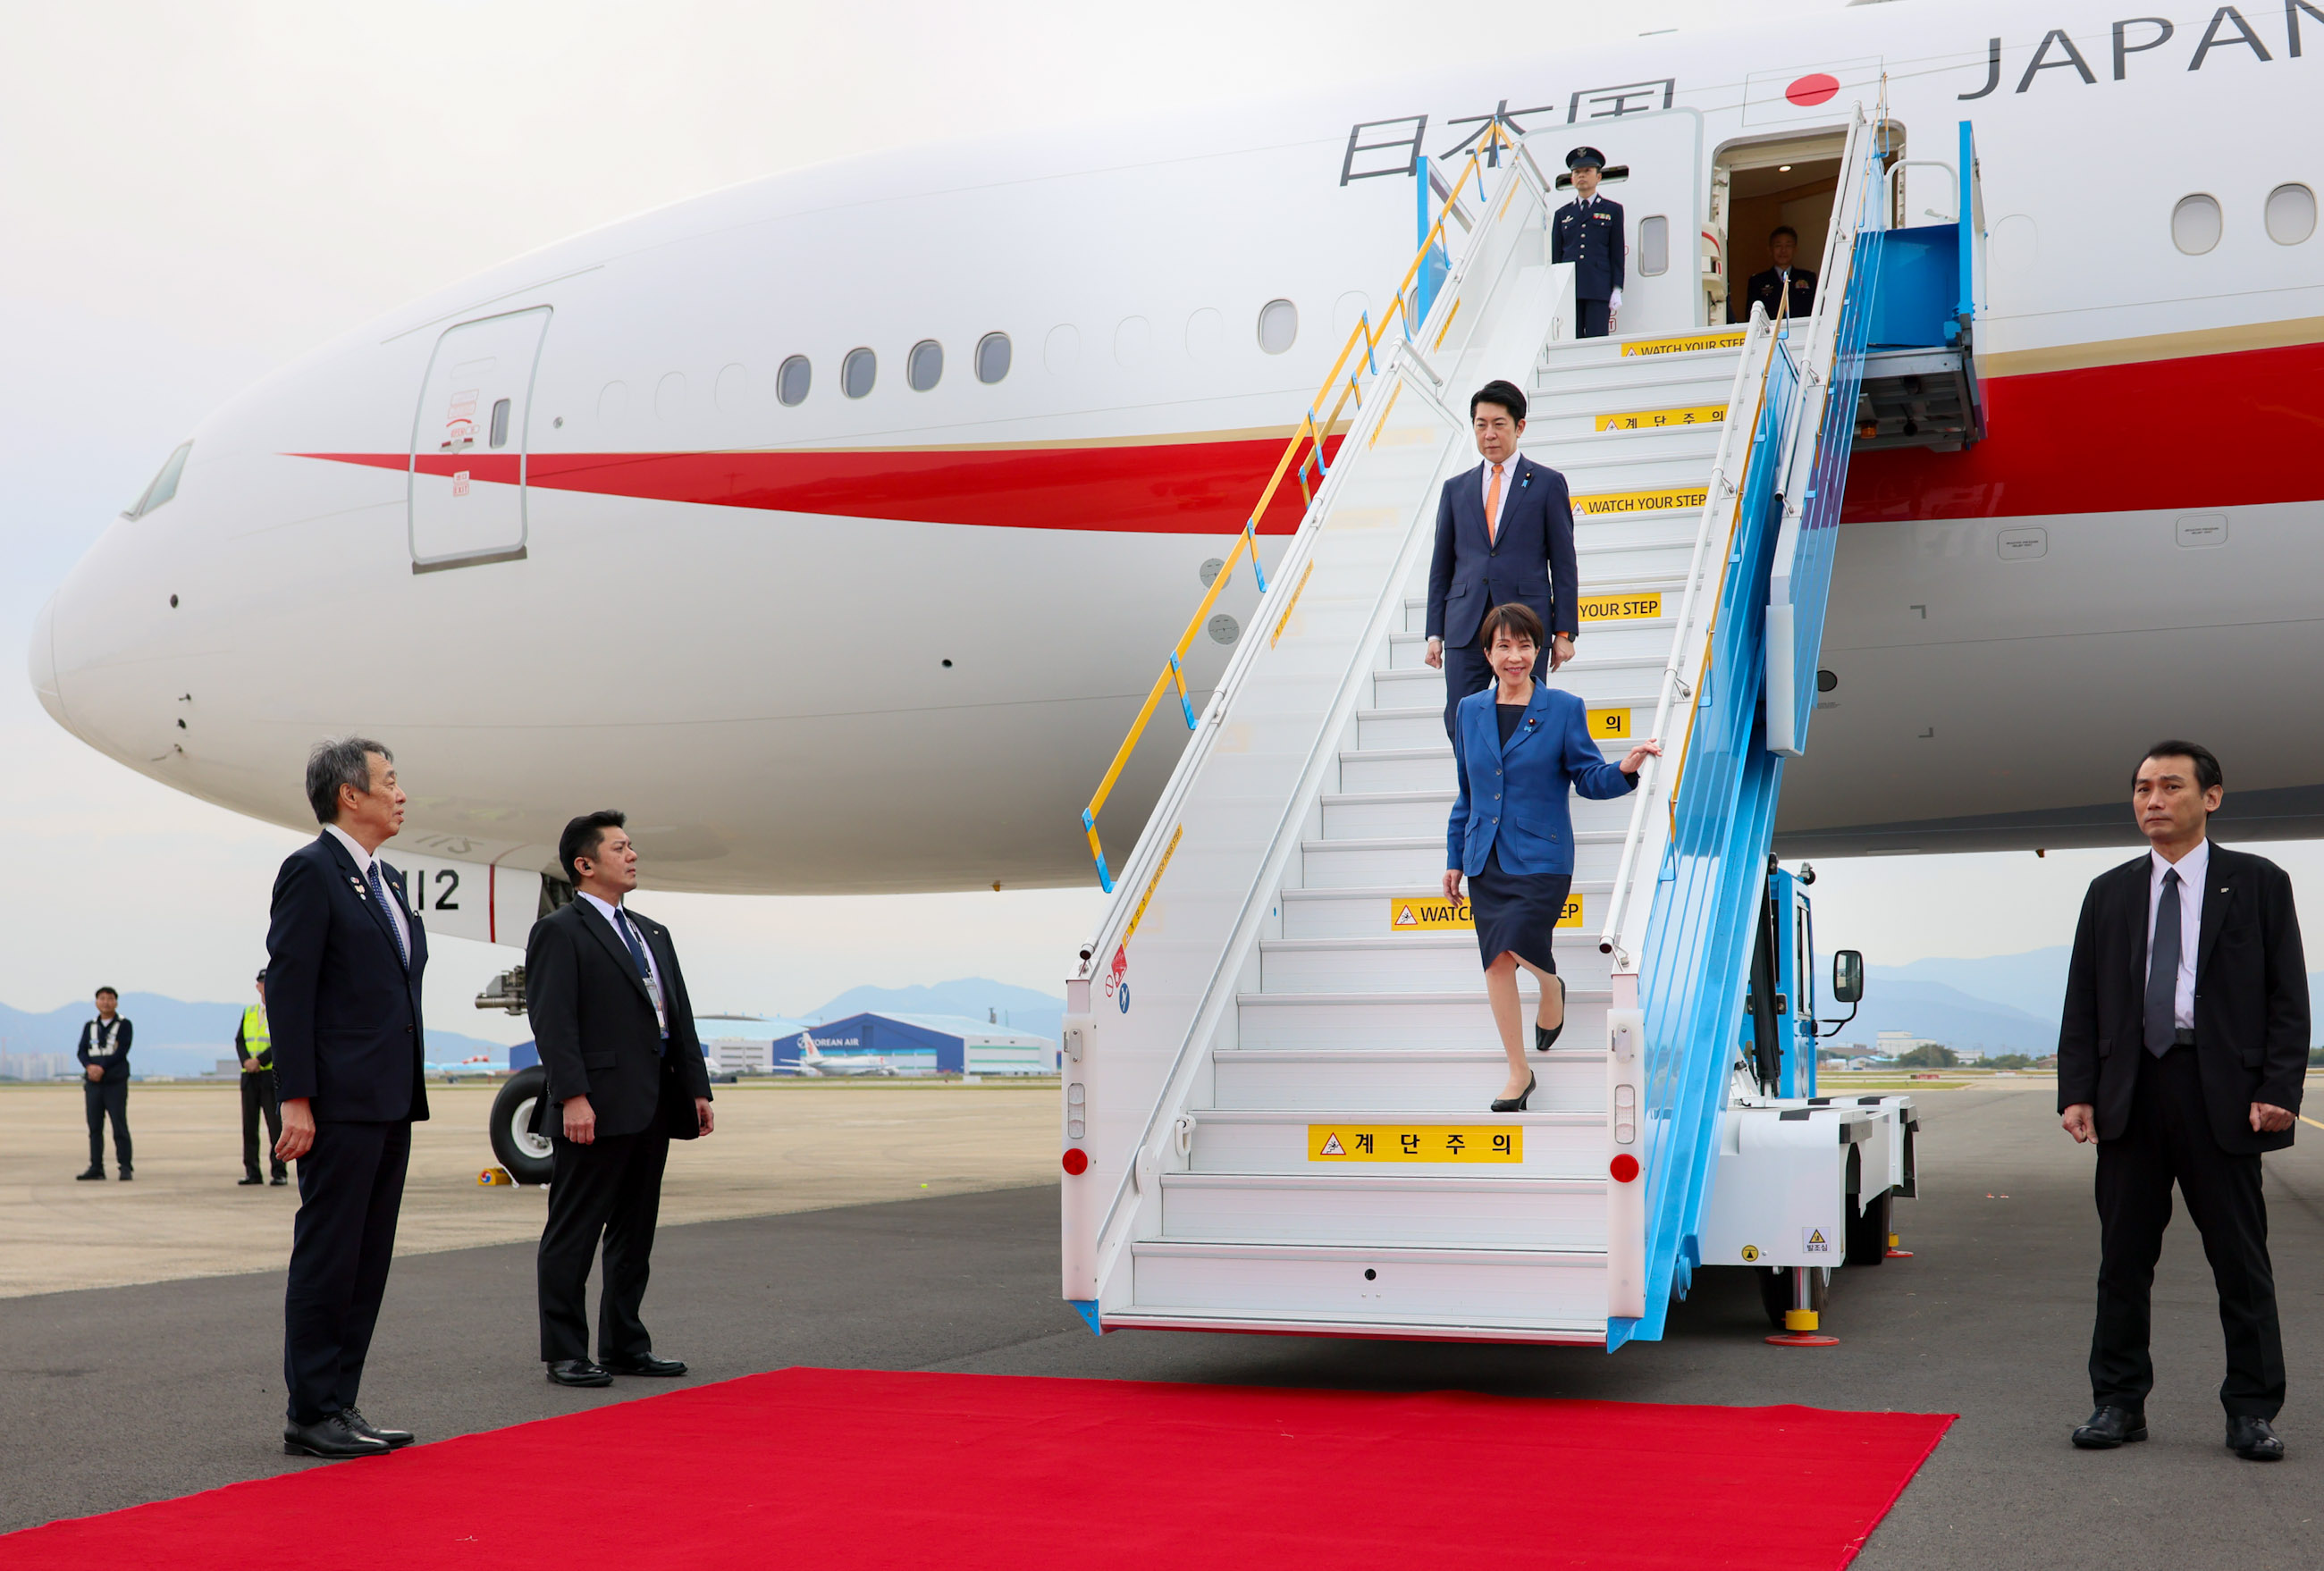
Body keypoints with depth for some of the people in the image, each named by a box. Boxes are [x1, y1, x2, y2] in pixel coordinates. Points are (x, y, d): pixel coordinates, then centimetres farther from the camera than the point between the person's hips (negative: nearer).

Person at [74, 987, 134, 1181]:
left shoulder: (124, 1025, 1)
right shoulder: (89, 1026, 13)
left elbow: (122, 1051, -10)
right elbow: (81, 1051, 3)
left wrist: (102, 1068, -18)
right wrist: (89, 1067, -16)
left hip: (116, 1084, -4)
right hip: (93, 1085, 4)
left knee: (120, 1127, -7)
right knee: (95, 1128, 4)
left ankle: (125, 1168, -4)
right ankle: (96, 1168, 7)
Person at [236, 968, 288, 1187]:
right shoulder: (249, 1012, 17)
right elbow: (239, 1040, 9)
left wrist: (259, 1060, -17)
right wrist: (246, 1061, -9)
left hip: (272, 1075, -5)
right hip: (250, 1076, 5)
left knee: (276, 1125, -6)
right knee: (249, 1126, 4)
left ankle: (280, 1172, -3)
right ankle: (252, 1172, 9)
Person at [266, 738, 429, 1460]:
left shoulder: (385, 880, 18)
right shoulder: (311, 871, -8)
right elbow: (287, 990, -14)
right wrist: (296, 1100, -19)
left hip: (390, 1103, 9)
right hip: (340, 1103, -9)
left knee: (368, 1263, 11)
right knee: (328, 1257, -3)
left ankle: (338, 1405, 17)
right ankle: (310, 1415, 4)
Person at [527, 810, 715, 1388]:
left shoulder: (654, 934, 20)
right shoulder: (559, 931, -5)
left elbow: (679, 1016, 19)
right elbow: (553, 1022, -13)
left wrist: (697, 1088, 11)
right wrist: (573, 1096, -21)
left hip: (653, 1107, 8)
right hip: (597, 1110, -8)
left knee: (634, 1234, 14)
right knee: (573, 1236, 0)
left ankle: (624, 1345, 22)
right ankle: (565, 1353, 5)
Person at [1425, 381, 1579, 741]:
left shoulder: (1547, 483, 6)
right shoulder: (1456, 488, 15)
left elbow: (1563, 562, 4)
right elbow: (1441, 565, 15)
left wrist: (1565, 632, -1)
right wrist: (1435, 633, 8)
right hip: (1465, 628, 3)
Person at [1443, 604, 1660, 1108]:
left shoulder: (1563, 709, -3)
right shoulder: (1471, 711, 8)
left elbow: (1588, 777, -1)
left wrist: (1625, 769, -22)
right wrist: (1455, 858, 13)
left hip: (1540, 856, -4)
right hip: (1487, 858, 4)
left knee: (1519, 946, -18)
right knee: (1496, 961, 3)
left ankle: (1552, 987, 20)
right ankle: (1518, 1073, 16)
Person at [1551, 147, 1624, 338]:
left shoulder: (1612, 210, 12)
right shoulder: (1562, 214, 18)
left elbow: (1618, 254, 7)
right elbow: (1555, 257, 15)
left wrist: (1617, 290, -2)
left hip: (1599, 290, -2)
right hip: (1568, 290, 2)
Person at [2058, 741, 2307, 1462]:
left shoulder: (2258, 884, 5)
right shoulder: (2110, 893, 13)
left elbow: (2288, 998, 1)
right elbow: (2082, 1002, 11)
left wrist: (2278, 1090, -9)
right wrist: (2077, 1091, 0)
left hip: (2223, 1094, -3)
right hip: (2131, 1095, 3)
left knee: (2241, 1260, 3)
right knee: (2123, 1259, 6)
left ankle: (2252, 1413, 12)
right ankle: (2119, 1402, 15)